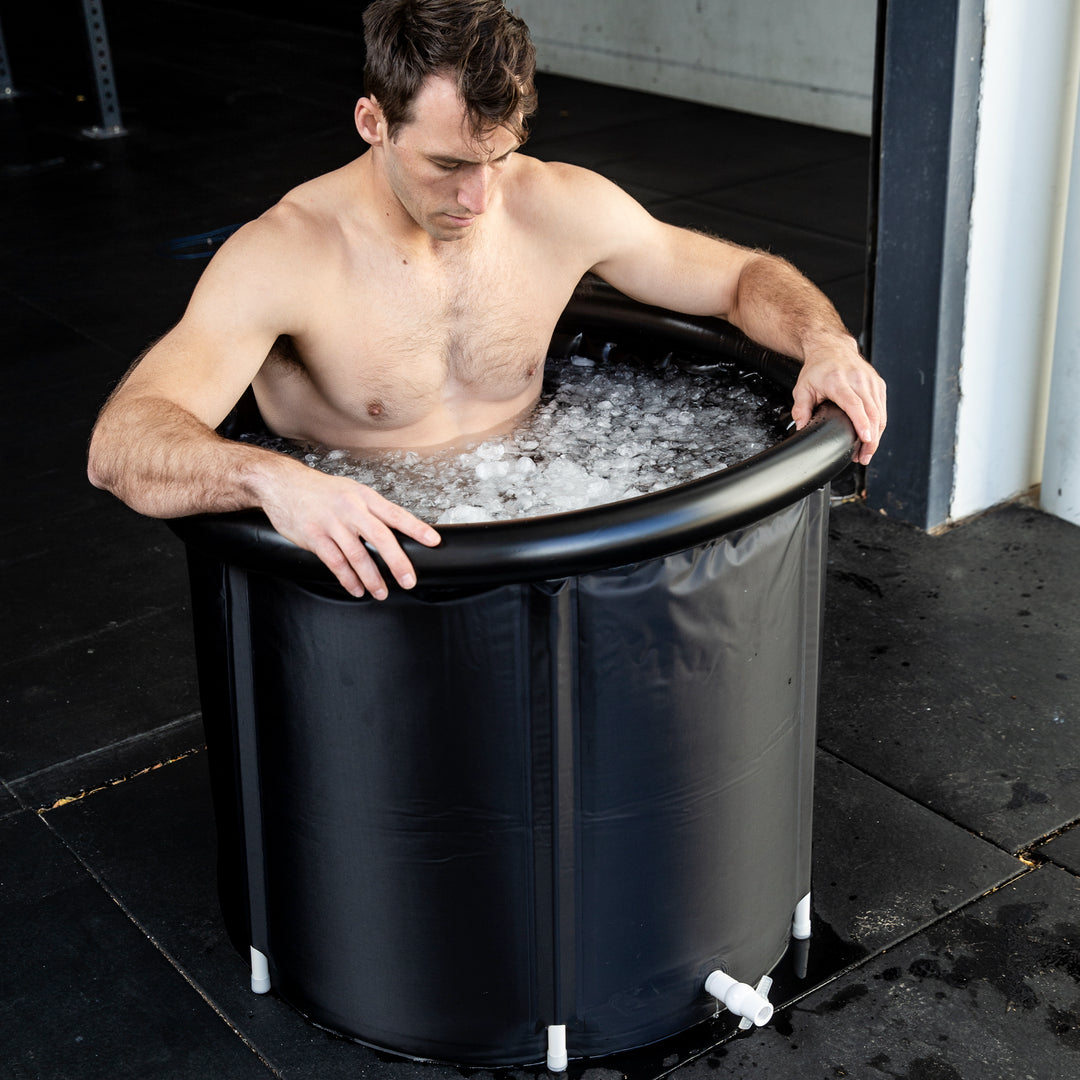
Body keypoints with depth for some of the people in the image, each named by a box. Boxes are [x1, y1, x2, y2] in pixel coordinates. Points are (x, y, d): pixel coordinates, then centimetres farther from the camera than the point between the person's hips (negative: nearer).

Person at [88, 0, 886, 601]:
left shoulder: (563, 207, -4)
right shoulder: (283, 257, -17)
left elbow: (744, 278, 11)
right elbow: (120, 443, -29)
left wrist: (827, 344, -12)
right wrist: (270, 477, -51)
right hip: (366, 571, -4)